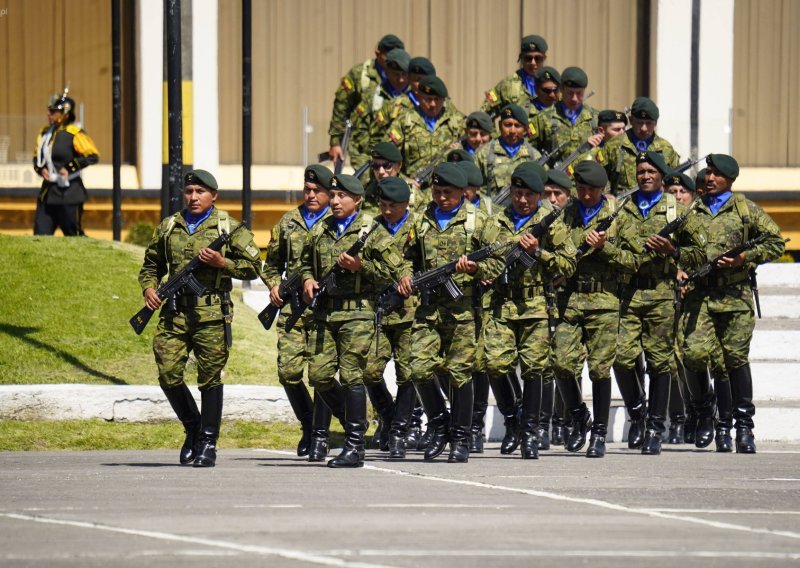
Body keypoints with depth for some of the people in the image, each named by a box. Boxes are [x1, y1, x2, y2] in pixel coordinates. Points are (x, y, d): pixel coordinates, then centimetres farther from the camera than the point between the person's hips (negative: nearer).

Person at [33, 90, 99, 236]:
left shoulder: (75, 134, -12)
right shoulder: (45, 133, 11)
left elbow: (93, 156, -16)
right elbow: (37, 156, 22)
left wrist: (69, 168, -18)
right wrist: (41, 169, 1)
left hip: (68, 194, -7)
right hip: (47, 192, 7)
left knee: (73, 234, 1)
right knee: (40, 234, 4)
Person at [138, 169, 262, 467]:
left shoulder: (229, 228, 4)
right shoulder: (168, 228, 14)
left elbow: (253, 267, 3)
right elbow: (151, 264, 23)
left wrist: (221, 262, -11)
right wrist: (149, 288, 4)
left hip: (212, 313, -3)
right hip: (175, 312, 3)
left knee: (210, 377, 0)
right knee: (168, 373, -4)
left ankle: (208, 442, 8)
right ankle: (192, 427, 19)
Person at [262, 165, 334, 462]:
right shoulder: (288, 222, 15)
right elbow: (272, 263, 26)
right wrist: (274, 285, 6)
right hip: (292, 307, 4)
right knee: (288, 371, -3)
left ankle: (320, 436, 1)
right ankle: (308, 424, 19)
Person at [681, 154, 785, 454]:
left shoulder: (745, 209, 7)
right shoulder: (691, 210, 14)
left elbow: (776, 243, 7)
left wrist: (745, 258, -7)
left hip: (735, 295, -2)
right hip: (698, 294, 2)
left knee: (736, 359, -1)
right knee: (694, 354, -12)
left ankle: (744, 426, 9)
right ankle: (705, 414, 10)